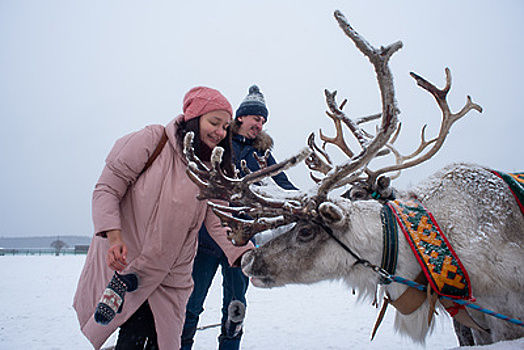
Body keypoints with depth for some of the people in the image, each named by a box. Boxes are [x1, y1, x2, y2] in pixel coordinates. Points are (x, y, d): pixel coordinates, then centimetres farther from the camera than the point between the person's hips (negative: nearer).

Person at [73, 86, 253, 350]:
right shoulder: (152, 140, -10)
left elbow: (218, 222, -4)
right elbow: (107, 188, -10)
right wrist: (115, 237, -24)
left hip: (170, 275, 4)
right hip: (125, 261, -3)